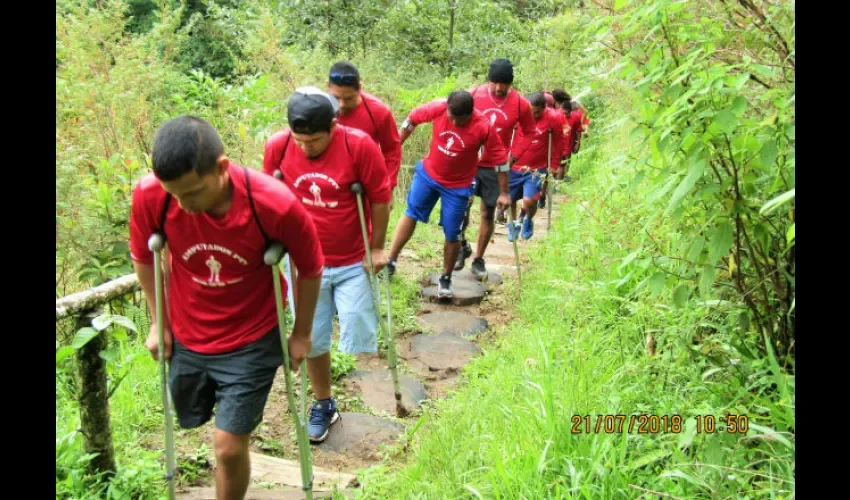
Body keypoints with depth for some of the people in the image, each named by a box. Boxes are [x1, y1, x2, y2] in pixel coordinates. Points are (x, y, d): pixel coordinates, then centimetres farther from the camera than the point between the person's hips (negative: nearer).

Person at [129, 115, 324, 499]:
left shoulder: (276, 205, -30)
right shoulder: (150, 195, -22)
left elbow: (311, 269, -11)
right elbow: (144, 258, -1)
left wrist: (301, 334, -1)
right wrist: (158, 323, 7)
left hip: (252, 341, -3)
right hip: (185, 337, 4)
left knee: (229, 446, -2)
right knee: (193, 420, 23)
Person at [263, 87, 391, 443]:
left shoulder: (360, 146, -19)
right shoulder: (277, 147, -12)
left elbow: (380, 198, -9)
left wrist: (377, 248, -5)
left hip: (353, 262, -2)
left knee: (357, 338, -3)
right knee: (313, 339, 11)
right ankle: (323, 405, 31)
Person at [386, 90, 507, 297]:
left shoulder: (484, 127, -26)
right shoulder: (438, 107, -22)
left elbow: (500, 158, -15)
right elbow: (413, 118, -5)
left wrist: (504, 193, -10)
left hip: (458, 185, -2)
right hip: (428, 173, 2)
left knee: (452, 234, 3)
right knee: (410, 214, 9)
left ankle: (446, 278, 22)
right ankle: (391, 261, 21)